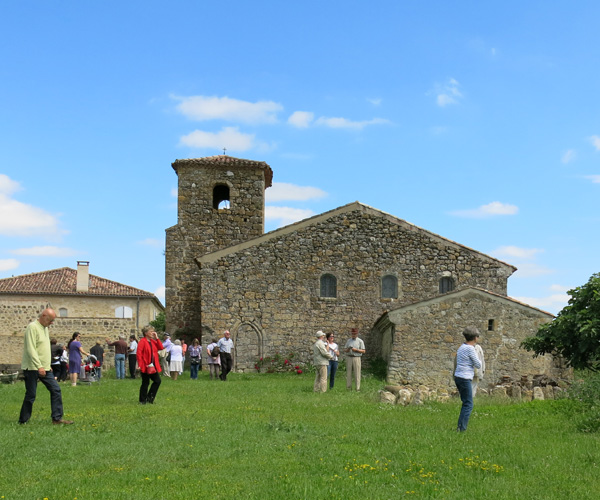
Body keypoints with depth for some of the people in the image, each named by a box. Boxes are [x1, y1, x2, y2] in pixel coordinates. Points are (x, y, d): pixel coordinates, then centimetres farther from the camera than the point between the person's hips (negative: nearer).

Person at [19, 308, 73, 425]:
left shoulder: (45, 328, 16)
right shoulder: (32, 327, -14)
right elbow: (30, 349, -21)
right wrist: (39, 366, -26)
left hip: (44, 368, 9)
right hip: (32, 368, -9)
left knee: (56, 390, 2)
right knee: (31, 395, -3)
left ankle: (57, 418, 5)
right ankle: (23, 421, 10)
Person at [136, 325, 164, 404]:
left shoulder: (153, 341, 13)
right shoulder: (142, 341, -10)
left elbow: (161, 347, 2)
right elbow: (139, 354, -15)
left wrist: (157, 338, -2)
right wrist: (140, 365, -20)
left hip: (153, 366, 8)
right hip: (145, 366, -8)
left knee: (157, 381, 4)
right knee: (145, 383, 0)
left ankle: (149, 398, 14)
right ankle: (142, 400, 11)